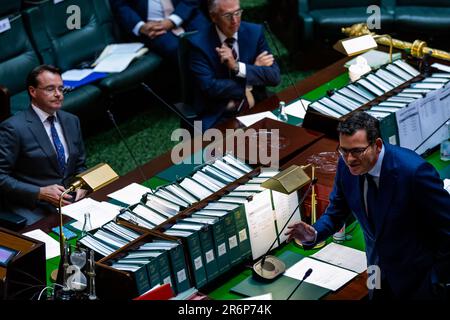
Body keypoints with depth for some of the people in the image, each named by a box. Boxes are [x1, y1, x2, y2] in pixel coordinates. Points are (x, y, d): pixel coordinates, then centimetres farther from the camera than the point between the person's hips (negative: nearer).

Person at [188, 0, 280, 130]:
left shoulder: (255, 32, 1)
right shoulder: (199, 43, -7)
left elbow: (274, 76, -5)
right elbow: (209, 87, -14)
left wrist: (237, 67, -19)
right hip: (218, 116, -3)